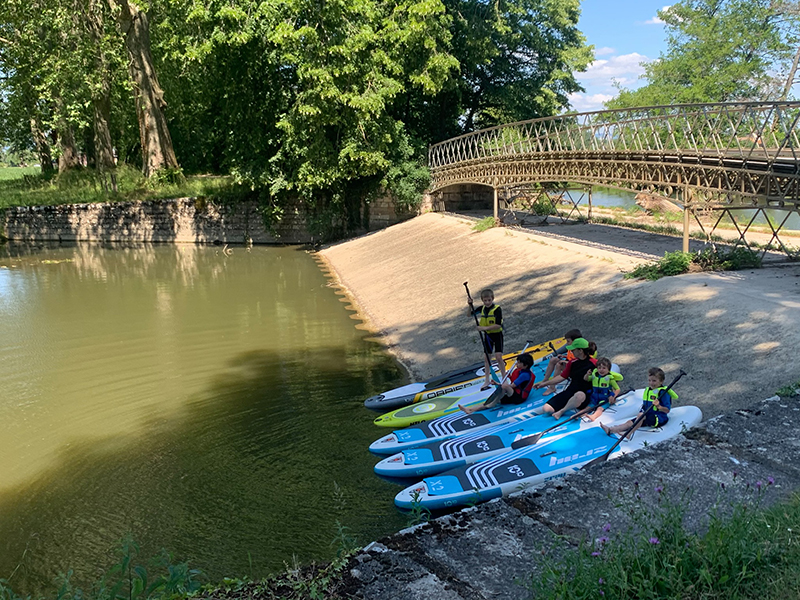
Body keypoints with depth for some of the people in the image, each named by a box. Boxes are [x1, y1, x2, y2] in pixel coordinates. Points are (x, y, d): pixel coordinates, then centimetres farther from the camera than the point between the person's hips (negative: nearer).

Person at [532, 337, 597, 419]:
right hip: (570, 391, 5)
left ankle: (561, 411, -26)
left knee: (579, 395, -45)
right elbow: (562, 376, 19)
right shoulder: (572, 362, 12)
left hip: (585, 394, -5)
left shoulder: (594, 363, -5)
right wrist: (544, 383, 19)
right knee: (547, 408, -16)